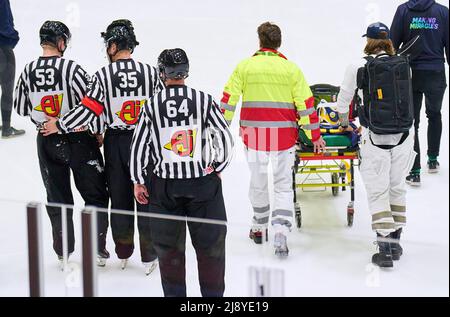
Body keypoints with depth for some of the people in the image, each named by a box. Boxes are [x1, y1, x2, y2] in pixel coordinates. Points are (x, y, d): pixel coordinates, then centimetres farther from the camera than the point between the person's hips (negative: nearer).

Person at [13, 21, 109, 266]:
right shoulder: (71, 68, -16)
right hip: (78, 138, -4)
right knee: (95, 194, 9)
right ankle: (97, 249, 9)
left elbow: (21, 108, 7)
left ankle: (63, 252, 21)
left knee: (57, 196, 15)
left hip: (46, 142, 4)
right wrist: (97, 131, -1)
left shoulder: (28, 71, -3)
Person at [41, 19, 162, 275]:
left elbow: (89, 111, -10)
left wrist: (59, 125, 2)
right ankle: (149, 257, 11)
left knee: (119, 196, 13)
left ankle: (123, 253, 24)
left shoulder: (103, 76, -10)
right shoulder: (151, 72, -7)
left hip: (115, 141, 1)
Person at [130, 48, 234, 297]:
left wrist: (138, 181, 9)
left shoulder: (152, 106, -5)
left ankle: (174, 292, 21)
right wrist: (218, 168, 10)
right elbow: (225, 138, -5)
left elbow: (139, 146, -1)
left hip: (164, 185, 1)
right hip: (204, 183, 0)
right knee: (210, 242, 11)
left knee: (169, 244, 14)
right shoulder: (204, 100, -6)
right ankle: (213, 292, 17)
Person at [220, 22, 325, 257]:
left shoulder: (244, 66, 1)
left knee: (258, 183, 18)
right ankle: (280, 232, -8)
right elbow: (306, 104, 0)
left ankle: (259, 228, 32)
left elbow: (229, 99, 0)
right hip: (284, 136, -1)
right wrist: (315, 136, 7)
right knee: (283, 185, 7)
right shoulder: (291, 68, -1)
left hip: (253, 134, 1)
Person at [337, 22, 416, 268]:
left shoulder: (358, 67, -4)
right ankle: (395, 241, 23)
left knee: (377, 191, 3)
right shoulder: (404, 65, 4)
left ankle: (385, 248, -4)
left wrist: (344, 123, 29)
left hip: (375, 136, -3)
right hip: (404, 134, 3)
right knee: (397, 186, 17)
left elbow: (344, 99, 9)